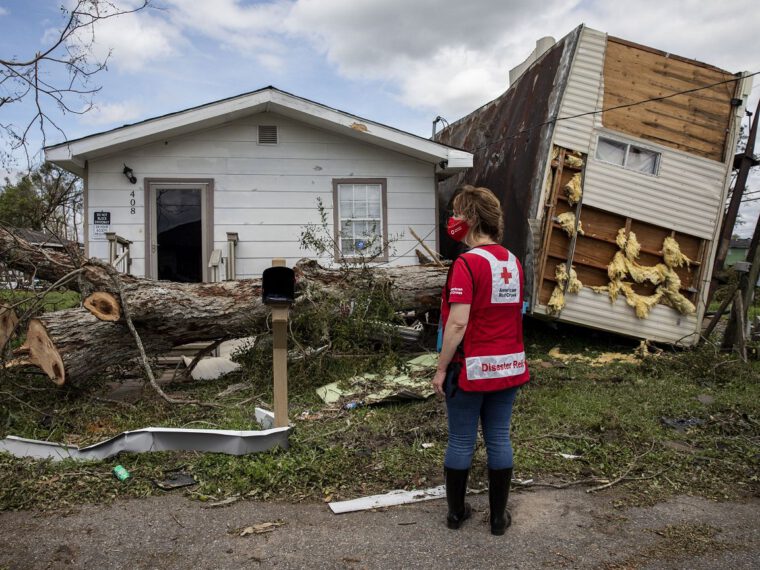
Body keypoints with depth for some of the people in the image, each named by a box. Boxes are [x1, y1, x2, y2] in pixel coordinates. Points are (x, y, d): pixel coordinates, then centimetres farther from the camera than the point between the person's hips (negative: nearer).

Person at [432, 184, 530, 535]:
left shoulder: (467, 263, -16)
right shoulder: (513, 262, 5)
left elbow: (458, 323, -21)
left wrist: (441, 369, -13)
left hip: (471, 368, -5)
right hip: (508, 366, 6)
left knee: (461, 441, 10)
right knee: (499, 440, 13)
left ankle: (456, 512, 25)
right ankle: (499, 516, 24)